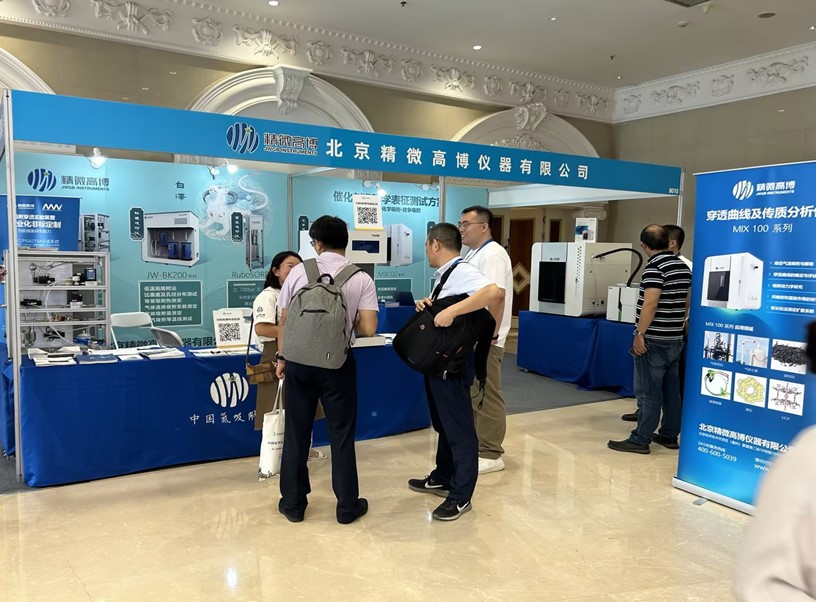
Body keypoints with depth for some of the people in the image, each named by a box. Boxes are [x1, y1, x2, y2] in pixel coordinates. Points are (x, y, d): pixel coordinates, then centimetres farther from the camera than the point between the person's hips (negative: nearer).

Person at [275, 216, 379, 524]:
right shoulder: (361, 279, -5)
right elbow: (368, 329, -11)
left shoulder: (299, 271, -3)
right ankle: (347, 506, 18)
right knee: (341, 434, 9)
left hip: (299, 360, 1)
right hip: (337, 363, -1)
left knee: (296, 432, 12)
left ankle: (293, 503, 23)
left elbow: (284, 320, 0)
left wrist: (282, 356, 12)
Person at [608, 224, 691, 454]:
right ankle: (669, 435, 23)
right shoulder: (684, 267, 10)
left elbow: (650, 304, -24)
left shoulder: (654, 267, -17)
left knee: (648, 392, -3)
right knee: (671, 390, 14)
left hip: (654, 339, -8)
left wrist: (640, 334, -19)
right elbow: (687, 302, 17)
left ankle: (640, 439, 2)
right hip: (675, 338, 8)